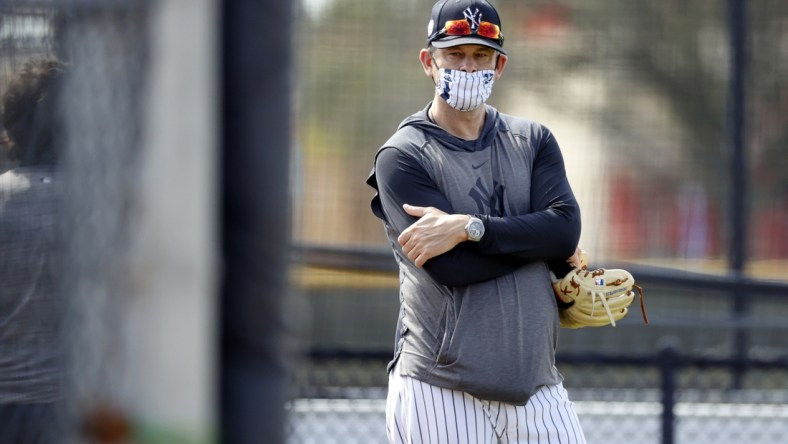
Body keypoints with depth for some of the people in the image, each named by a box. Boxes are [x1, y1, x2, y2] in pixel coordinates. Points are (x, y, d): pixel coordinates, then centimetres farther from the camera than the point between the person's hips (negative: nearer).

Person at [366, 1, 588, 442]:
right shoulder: (402, 157, 0)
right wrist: (540, 242, -4)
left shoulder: (534, 142, 14)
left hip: (537, 388, 4)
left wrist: (469, 228, -15)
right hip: (439, 390, -4)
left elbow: (566, 228, -5)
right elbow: (452, 267, -13)